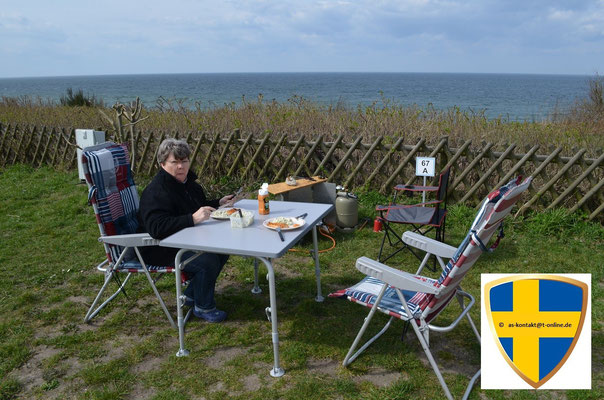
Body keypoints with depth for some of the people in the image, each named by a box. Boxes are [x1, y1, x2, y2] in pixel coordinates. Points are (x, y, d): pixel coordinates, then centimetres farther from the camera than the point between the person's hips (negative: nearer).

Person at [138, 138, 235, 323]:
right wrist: (193, 219, -45)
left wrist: (219, 203, 7)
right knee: (207, 260, -25)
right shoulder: (156, 192, -24)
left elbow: (200, 206, 26)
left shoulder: (188, 183, 7)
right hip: (161, 250, -10)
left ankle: (192, 294, 15)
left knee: (222, 250, 2)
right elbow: (157, 228, -38)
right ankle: (203, 307, -2)